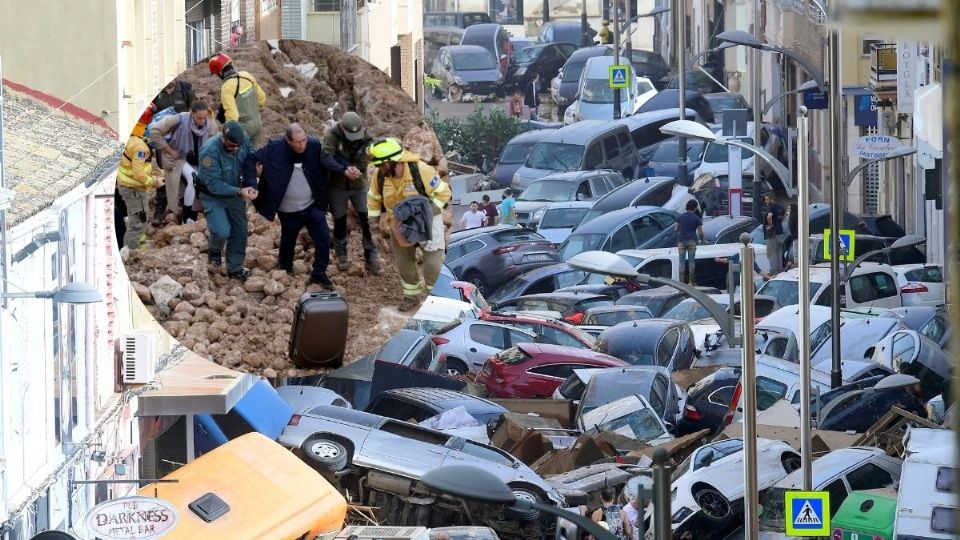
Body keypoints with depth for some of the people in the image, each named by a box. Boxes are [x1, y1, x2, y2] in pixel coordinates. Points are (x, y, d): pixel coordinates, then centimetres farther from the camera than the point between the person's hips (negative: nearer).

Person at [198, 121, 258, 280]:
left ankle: (235, 268, 30)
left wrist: (251, 186, -19)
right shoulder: (209, 151, -34)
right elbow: (214, 184, -30)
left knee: (240, 231, 10)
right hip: (213, 195, -5)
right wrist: (239, 192, -37)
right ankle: (215, 249, 17)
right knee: (222, 231, -18)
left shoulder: (244, 139, -18)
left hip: (234, 192, 5)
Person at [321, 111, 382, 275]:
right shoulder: (332, 134, -20)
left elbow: (363, 163, -13)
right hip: (337, 186, -1)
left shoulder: (364, 137, -12)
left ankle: (371, 258, 7)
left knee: (367, 221, -3)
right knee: (340, 221, 10)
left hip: (358, 185, 1)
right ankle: (341, 255, 30)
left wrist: (355, 170, -35)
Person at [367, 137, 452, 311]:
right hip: (400, 223, 4)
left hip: (426, 221, -4)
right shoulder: (380, 176, -17)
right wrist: (380, 222, -3)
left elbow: (443, 193, -18)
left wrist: (427, 212, -25)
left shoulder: (420, 171, -29)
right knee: (404, 261, 15)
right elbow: (374, 199, 3)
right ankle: (411, 295, 33)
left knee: (433, 262, -3)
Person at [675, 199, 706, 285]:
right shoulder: (697, 218, 0)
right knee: (691, 261, 5)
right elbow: (700, 232, -1)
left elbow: (675, 228, 5)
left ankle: (681, 281, -2)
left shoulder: (681, 217, 5)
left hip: (681, 240, 1)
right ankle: (691, 281, 5)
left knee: (682, 261, 2)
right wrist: (703, 240, 16)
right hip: (692, 241, -1)